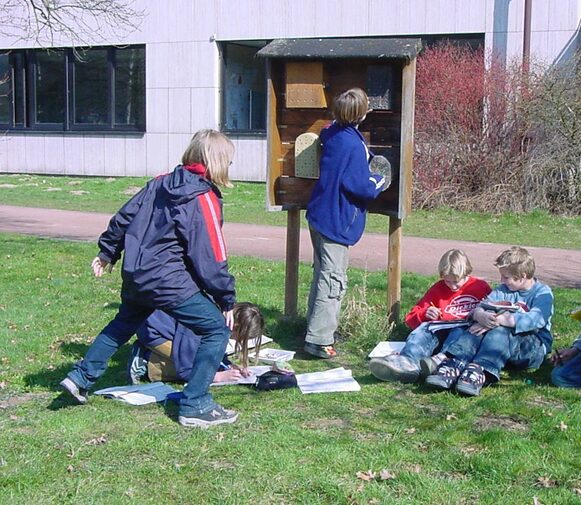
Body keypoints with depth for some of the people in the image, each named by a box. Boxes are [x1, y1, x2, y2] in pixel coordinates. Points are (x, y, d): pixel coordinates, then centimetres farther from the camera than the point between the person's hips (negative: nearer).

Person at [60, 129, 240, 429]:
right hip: (169, 281, -8)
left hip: (134, 275, 8)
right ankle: (195, 406, -4)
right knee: (217, 329, -3)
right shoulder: (204, 200, -14)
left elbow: (124, 217, 15)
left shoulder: (160, 183, 8)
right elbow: (211, 257, -15)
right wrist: (227, 300, -7)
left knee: (123, 324, 32)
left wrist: (107, 252, 28)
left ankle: (81, 377, 38)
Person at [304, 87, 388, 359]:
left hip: (320, 214, 9)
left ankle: (315, 328, 28)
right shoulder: (354, 145, -21)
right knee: (334, 280, -6)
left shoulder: (332, 133, 5)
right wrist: (380, 182, -1)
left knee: (322, 274, 19)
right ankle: (318, 339, -6)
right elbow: (361, 187, -21)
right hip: (336, 221, -9)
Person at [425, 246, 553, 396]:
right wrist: (480, 315, -29)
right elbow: (480, 307, -3)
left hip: (535, 347, -5)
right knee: (479, 328, -23)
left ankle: (480, 371, -52)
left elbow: (536, 320, -27)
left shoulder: (543, 293, -7)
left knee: (501, 331, -35)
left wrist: (499, 320, -34)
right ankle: (453, 364, -41)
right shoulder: (504, 290, 11)